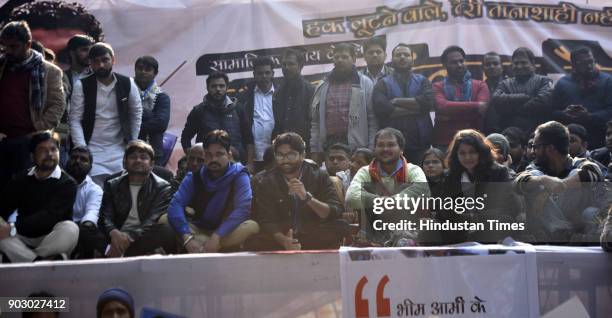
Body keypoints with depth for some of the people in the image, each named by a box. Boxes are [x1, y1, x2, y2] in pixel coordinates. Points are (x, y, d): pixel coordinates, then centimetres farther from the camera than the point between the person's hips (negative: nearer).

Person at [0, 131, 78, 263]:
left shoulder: (67, 183, -6)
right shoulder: (21, 180, 8)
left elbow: (49, 215, -20)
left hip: (53, 242, -3)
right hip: (23, 239, 3)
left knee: (70, 228, -33)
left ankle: (27, 261, -22)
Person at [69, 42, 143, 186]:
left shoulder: (127, 84, 1)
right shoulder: (81, 86, -5)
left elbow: (136, 113, 11)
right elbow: (75, 120, -4)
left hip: (120, 150, 2)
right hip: (93, 151, -2)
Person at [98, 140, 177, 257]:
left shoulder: (163, 187, 7)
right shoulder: (112, 185, 17)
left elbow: (154, 220, -7)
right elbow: (105, 217, 4)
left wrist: (129, 237, -24)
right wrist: (114, 233, -21)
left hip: (145, 239, -2)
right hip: (118, 237, 2)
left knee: (167, 231, -35)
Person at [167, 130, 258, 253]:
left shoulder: (239, 176, -8)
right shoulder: (194, 177, -2)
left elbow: (243, 209, -23)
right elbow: (176, 205, -17)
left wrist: (216, 237, -36)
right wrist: (187, 237, -35)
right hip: (199, 232, 1)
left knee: (252, 226, -32)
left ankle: (200, 250, -31)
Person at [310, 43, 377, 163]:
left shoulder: (365, 84, 4)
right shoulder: (323, 86, 14)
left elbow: (373, 120, 0)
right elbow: (316, 121, 12)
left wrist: (371, 150, -7)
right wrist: (314, 149, 5)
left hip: (356, 146, -3)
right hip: (328, 145, 3)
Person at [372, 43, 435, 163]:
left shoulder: (422, 81, 13)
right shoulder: (383, 84, 8)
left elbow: (429, 101, -7)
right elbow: (381, 108, -10)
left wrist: (398, 101, -7)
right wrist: (416, 109, -6)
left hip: (421, 143, 1)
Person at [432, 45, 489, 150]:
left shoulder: (480, 85, 12)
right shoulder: (438, 87, 7)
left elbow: (481, 110, -6)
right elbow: (442, 107, -13)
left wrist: (451, 116, -10)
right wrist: (475, 106, -15)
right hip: (444, 144, -1)